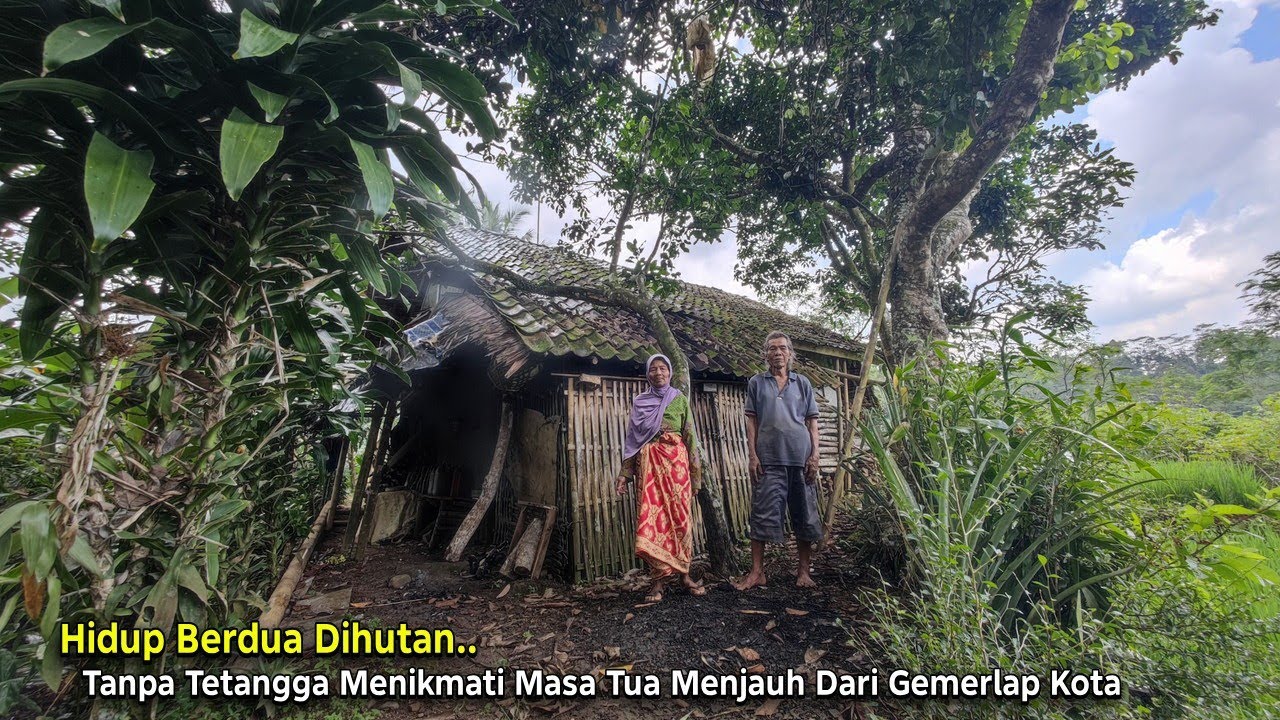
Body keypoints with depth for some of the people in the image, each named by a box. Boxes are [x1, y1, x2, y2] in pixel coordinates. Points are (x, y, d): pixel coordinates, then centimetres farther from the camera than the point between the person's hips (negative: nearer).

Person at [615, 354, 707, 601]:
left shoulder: (680, 399, 11)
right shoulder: (639, 402, 13)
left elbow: (690, 435, 8)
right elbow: (632, 439, 11)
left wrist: (695, 470, 3)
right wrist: (625, 472, 5)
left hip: (676, 460, 0)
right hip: (648, 462, 1)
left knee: (680, 515, -2)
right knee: (651, 516, -5)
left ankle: (684, 572, 10)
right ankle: (659, 578, 3)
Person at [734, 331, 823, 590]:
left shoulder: (803, 383, 11)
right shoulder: (756, 383, 8)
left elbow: (812, 421, 10)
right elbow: (751, 420, 5)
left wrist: (815, 454, 0)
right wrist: (752, 455, -3)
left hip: (801, 458, 2)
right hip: (768, 459, -1)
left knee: (805, 515, 7)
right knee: (762, 514, 0)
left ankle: (804, 571, 22)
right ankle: (757, 572, 10)